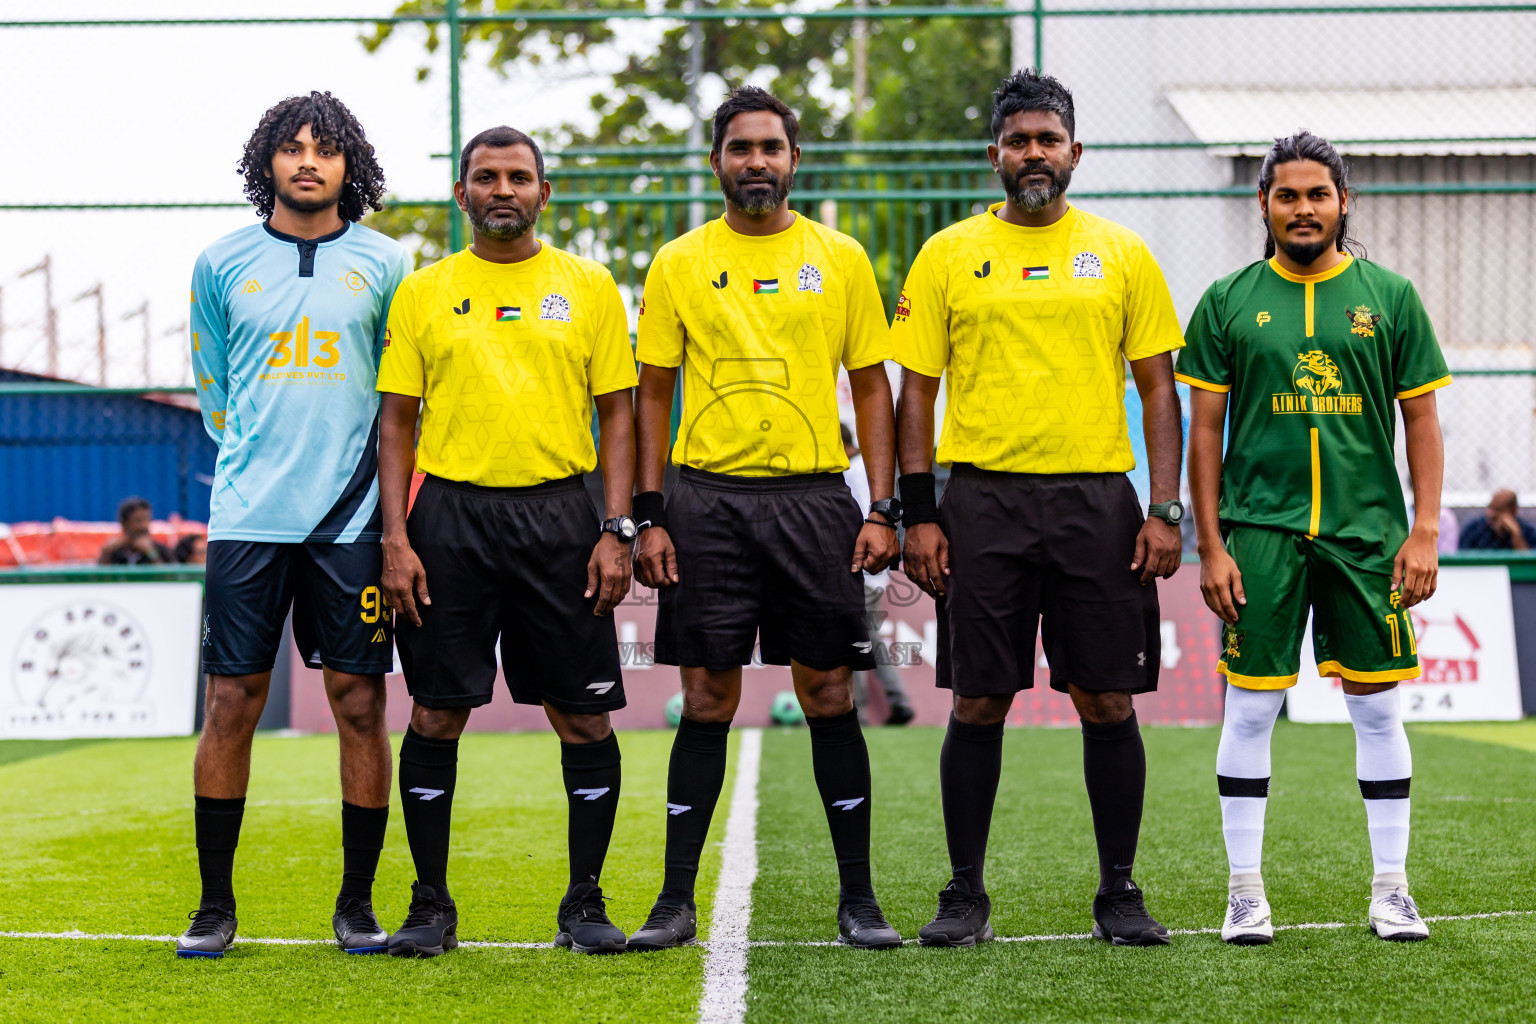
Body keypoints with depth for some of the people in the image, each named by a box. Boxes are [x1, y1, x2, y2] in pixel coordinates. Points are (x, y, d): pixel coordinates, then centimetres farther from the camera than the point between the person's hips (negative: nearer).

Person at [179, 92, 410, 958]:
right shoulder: (223, 265, 7)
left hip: (353, 519, 0)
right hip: (248, 518, 0)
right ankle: (215, 904, 9)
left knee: (361, 703, 0)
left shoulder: (385, 264, 6)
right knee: (231, 703, -1)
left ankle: (358, 903, 11)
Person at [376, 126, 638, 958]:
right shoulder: (423, 291, 8)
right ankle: (431, 905, 12)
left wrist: (617, 530, -4)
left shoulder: (589, 288, 7)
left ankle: (584, 904, 11)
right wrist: (395, 538, -3)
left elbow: (617, 413, 6)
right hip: (449, 514, 0)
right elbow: (397, 421, 7)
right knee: (436, 714, 1)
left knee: (582, 715, 0)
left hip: (557, 514, 0)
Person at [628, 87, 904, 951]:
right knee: (708, 699, 1)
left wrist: (883, 508, -1)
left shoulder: (840, 258, 6)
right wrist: (648, 516, -1)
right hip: (708, 499, 0)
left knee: (830, 693, 2)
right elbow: (653, 394, 8)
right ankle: (677, 900, 8)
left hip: (815, 498, 0)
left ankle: (859, 897, 11)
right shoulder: (680, 264, 5)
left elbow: (873, 386, 8)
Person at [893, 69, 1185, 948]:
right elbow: (918, 390, 6)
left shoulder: (1123, 254, 7)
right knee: (979, 703, 2)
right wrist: (918, 514, -2)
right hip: (983, 501, 0)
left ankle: (1120, 892, 11)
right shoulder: (948, 256, 6)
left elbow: (1159, 387, 7)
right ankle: (965, 894, 12)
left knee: (1108, 701, 1)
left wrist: (1166, 510, -3)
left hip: (1097, 498, 0)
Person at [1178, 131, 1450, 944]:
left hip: (1367, 532, 1)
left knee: (1378, 709, 4)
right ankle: (1245, 892, 10)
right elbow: (1204, 429, 4)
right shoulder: (1228, 303, 4)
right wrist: (1210, 547, -2)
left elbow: (1422, 419, 7)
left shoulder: (1389, 297, 6)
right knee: (1250, 709, 0)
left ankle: (1390, 889, 14)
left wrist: (1424, 532, -2)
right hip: (1261, 532, -1)